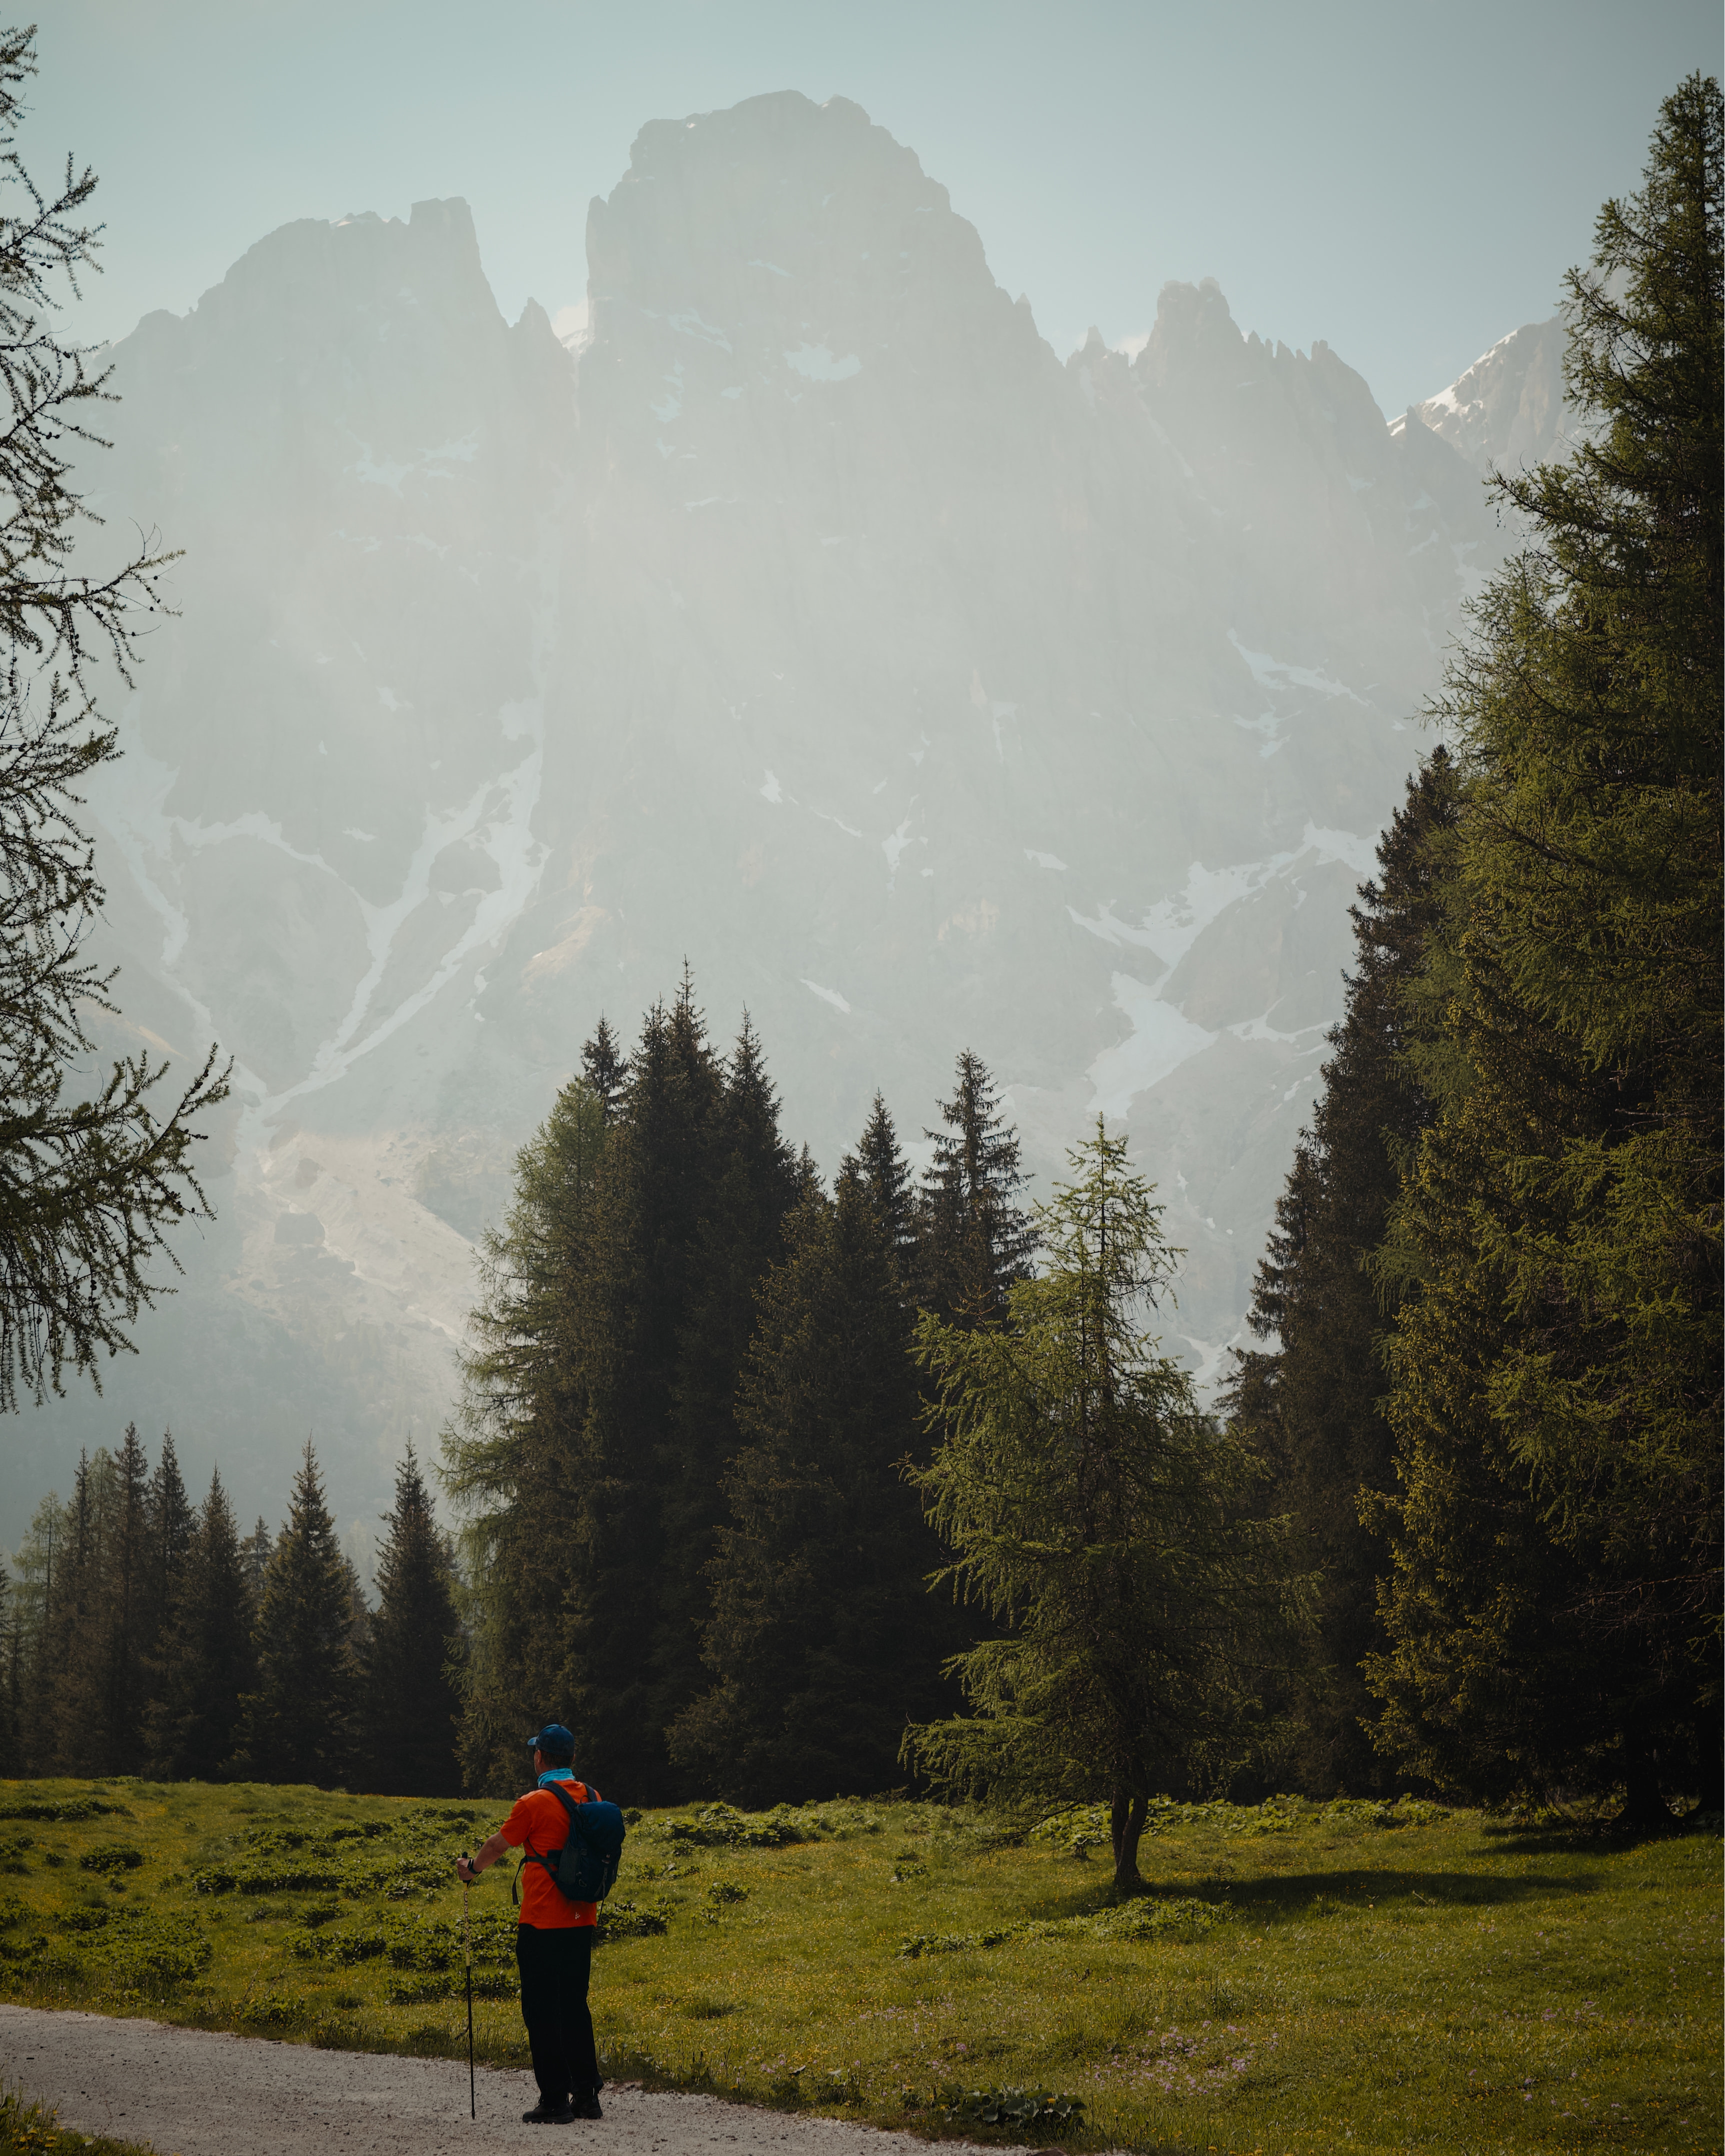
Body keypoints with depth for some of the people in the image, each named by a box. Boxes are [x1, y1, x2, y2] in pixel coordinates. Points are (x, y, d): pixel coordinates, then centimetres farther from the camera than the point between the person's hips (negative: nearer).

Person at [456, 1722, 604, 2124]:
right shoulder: (592, 1799, 4)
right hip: (582, 1921, 6)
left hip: (542, 1924, -6)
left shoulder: (534, 1804, -13)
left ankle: (554, 2101, 1)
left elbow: (498, 1845, 1)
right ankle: (586, 2095, 17)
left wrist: (472, 1869, 21)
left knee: (542, 2011, 1)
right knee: (575, 2007, 15)